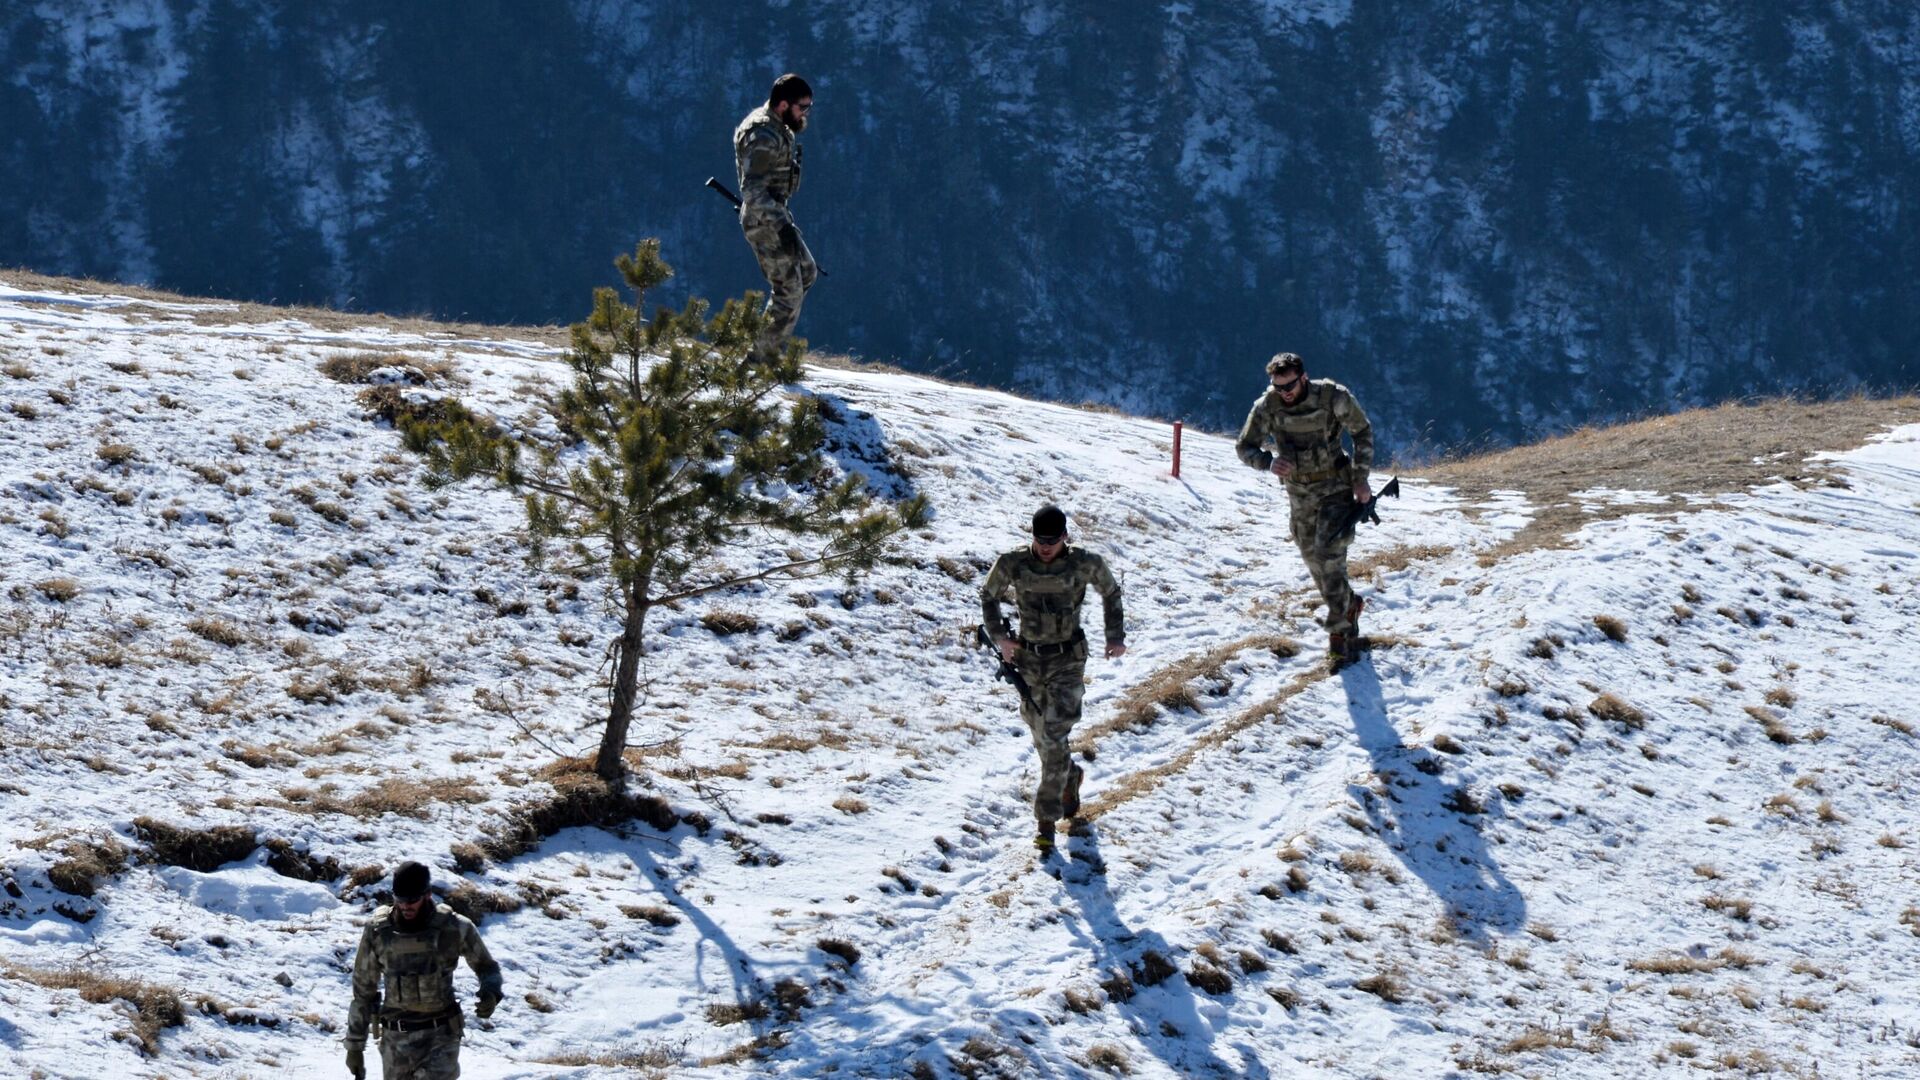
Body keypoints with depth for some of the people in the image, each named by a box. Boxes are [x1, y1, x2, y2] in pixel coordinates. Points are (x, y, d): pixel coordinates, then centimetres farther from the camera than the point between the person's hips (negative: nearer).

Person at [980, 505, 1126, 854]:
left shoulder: (1084, 564, -13)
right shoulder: (1012, 564, -10)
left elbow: (1110, 592, 7)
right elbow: (989, 596, 8)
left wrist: (1116, 636, 5)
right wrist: (999, 635, -4)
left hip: (1068, 659, -3)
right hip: (1028, 658, 3)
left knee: (1054, 737, -13)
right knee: (1040, 734, 15)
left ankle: (1047, 820, -7)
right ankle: (1070, 777, 47)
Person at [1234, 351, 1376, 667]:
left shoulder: (1333, 398, -18)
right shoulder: (1267, 407, -12)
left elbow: (1363, 433, -3)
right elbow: (1245, 447, -4)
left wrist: (1360, 480, -7)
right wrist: (1268, 462, -26)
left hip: (1336, 488, -4)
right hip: (1300, 495, 4)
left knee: (1329, 554, -19)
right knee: (1314, 561, 11)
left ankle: (1339, 634, -10)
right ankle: (1350, 605, 38)